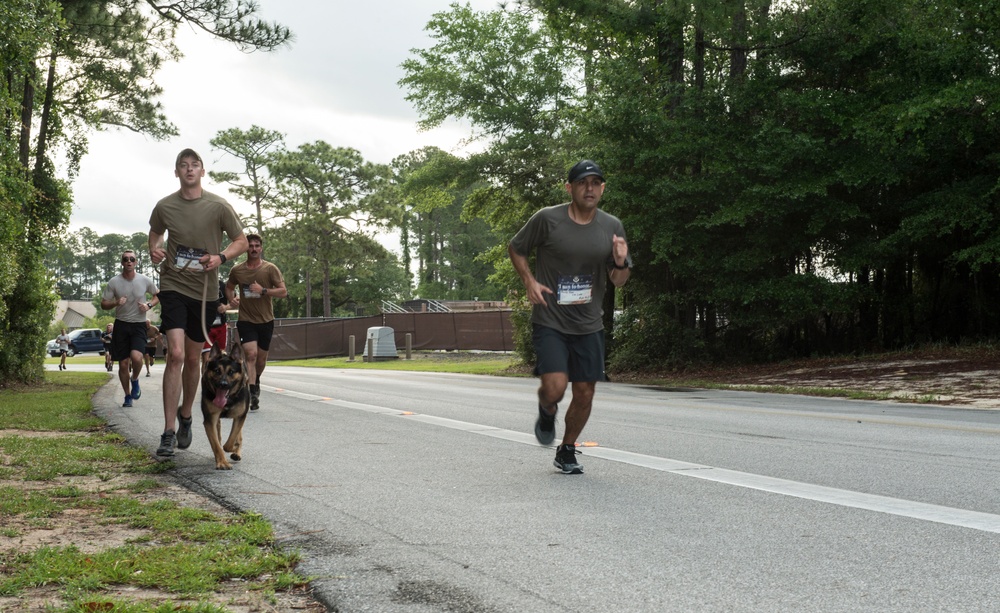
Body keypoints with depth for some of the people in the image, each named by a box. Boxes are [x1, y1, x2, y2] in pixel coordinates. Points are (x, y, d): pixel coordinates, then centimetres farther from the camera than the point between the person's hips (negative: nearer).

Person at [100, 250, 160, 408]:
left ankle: (135, 379, 8)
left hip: (139, 324, -1)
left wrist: (149, 305, -6)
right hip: (121, 324, 1)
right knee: (123, 363, 3)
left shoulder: (145, 281, -2)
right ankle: (128, 395, 21)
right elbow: (103, 304, 4)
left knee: (136, 357, -24)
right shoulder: (114, 282, -2)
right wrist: (116, 303, -17)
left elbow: (158, 295, 14)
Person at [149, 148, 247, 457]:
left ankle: (185, 415, 37)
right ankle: (168, 432, -15)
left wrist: (221, 257, -16)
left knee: (193, 358, 13)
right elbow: (155, 232, 20)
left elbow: (241, 241, 3)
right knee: (175, 353, -16)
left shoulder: (218, 206, -4)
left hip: (204, 290, 1)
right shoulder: (164, 206, 0)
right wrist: (154, 249, -2)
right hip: (173, 285, -1)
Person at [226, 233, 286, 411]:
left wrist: (263, 290, -21)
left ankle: (256, 381, 43)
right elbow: (229, 287, 19)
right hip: (246, 320, -1)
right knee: (251, 354, -18)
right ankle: (252, 395, -20)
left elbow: (283, 291, -9)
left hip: (266, 321, 1)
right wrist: (232, 300, 0)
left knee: (261, 358, 12)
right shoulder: (237, 270, 0)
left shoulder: (270, 269, -6)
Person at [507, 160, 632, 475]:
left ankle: (567, 451, 29)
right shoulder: (547, 219, -9)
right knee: (555, 387, -18)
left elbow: (618, 281, 7)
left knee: (585, 393, 5)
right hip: (549, 322, -4)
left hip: (589, 325, 4)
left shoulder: (612, 227, 2)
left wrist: (621, 263, -16)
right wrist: (529, 281, -9)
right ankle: (547, 413, 20)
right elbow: (515, 248, 6)